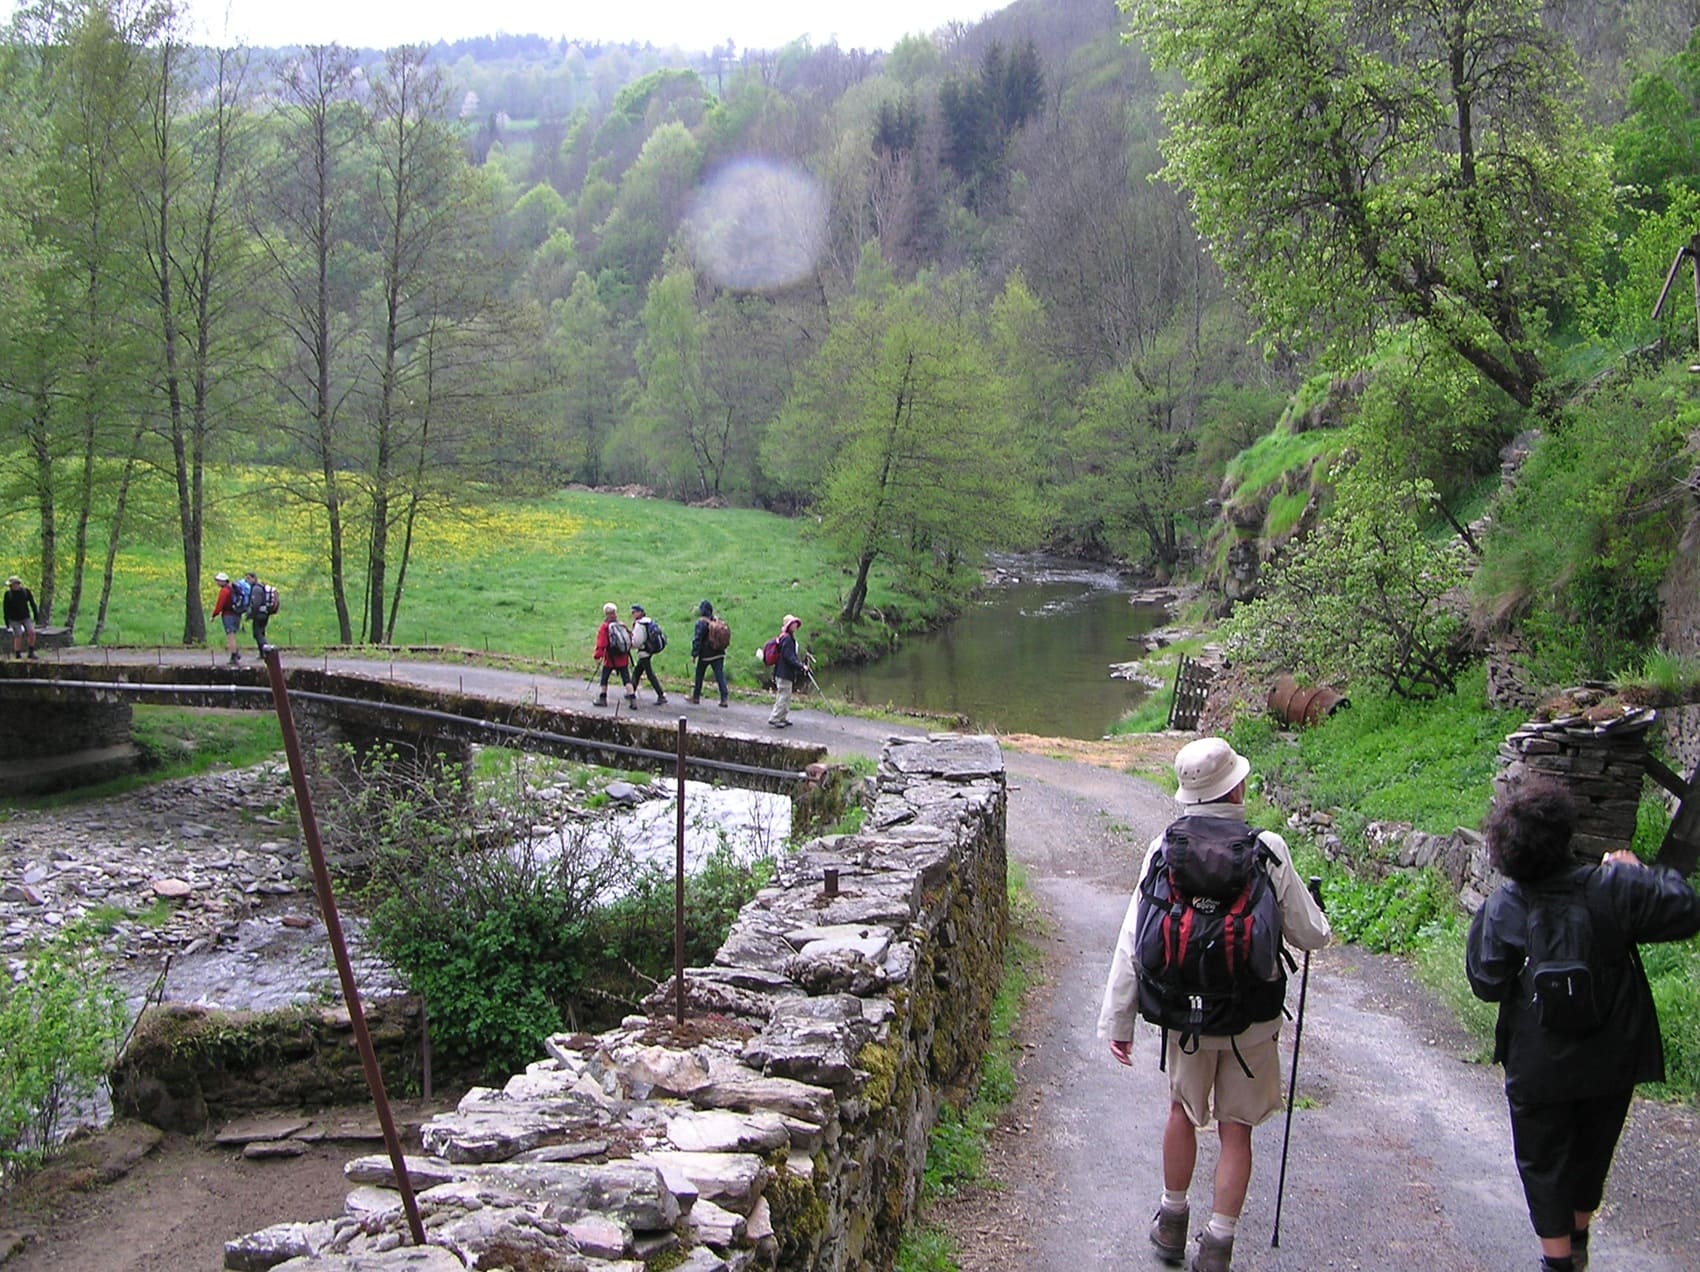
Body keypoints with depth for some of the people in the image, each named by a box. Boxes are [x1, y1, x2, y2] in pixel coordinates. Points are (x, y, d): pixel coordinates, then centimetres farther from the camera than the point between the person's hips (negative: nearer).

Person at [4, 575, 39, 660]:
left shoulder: (26, 591, -2)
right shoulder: (8, 594, -5)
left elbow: (32, 604, 4)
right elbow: (6, 608, -1)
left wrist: (36, 615, 0)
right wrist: (7, 622, -3)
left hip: (26, 618, 1)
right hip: (14, 619, -1)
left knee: (31, 632, -15)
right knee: (18, 637, -6)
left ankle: (31, 652, -3)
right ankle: (18, 656, 5)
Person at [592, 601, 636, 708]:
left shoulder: (604, 628, -11)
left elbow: (601, 644, -15)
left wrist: (597, 656, -8)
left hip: (610, 659, -3)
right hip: (623, 658, 3)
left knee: (604, 678, 13)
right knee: (626, 678, 2)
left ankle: (603, 699, 19)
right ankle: (632, 699, -8)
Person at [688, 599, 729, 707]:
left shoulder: (701, 623, -14)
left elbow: (697, 640, -14)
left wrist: (694, 654, -9)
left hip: (705, 655, -5)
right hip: (719, 654, 5)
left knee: (699, 675, 12)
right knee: (720, 676, 3)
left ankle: (696, 697, 23)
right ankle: (724, 699, -4)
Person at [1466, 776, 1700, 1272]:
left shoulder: (1503, 908, -18)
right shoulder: (1612, 887, -18)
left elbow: (1486, 984, -12)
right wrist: (1639, 871, 4)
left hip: (1538, 1068, -2)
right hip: (1611, 1062, 3)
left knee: (1543, 1162, 15)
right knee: (1592, 1153, 24)